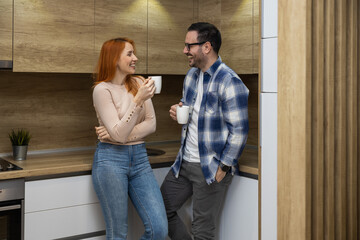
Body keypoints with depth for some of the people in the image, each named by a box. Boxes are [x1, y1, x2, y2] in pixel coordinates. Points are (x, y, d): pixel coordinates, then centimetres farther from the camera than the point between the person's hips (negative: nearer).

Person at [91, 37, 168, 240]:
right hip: (111, 160, -5)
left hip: (139, 157, 5)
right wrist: (138, 100, -24)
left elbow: (151, 124, 1)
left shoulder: (139, 83, 8)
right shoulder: (102, 89, -9)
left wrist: (121, 134, -12)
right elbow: (118, 134, -17)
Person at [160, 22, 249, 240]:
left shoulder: (229, 82, -18)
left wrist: (223, 167, -17)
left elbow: (239, 130, -18)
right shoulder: (191, 75, 8)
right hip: (184, 163, 8)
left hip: (211, 168, -8)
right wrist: (179, 113, -1)